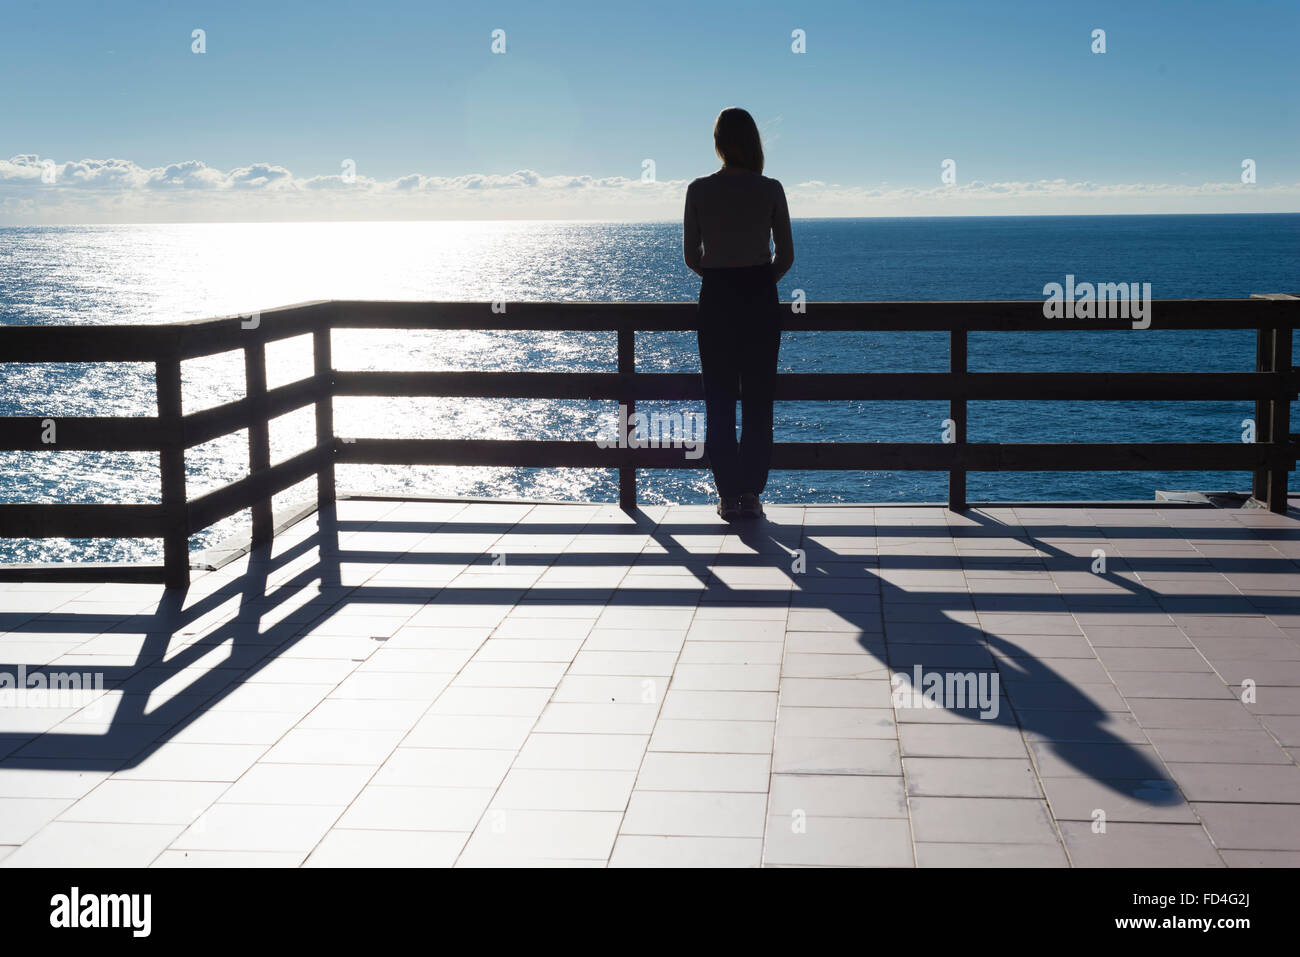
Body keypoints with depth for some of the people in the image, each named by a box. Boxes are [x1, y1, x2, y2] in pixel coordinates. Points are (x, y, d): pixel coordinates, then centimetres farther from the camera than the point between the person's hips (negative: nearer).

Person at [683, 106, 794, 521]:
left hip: (715, 298, 0)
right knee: (758, 399, 7)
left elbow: (691, 256, 2)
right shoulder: (770, 190, -4)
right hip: (761, 299, 0)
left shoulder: (698, 190, -4)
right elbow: (786, 256, 1)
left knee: (719, 399, 6)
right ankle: (752, 493, 7)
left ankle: (728, 494, 6)